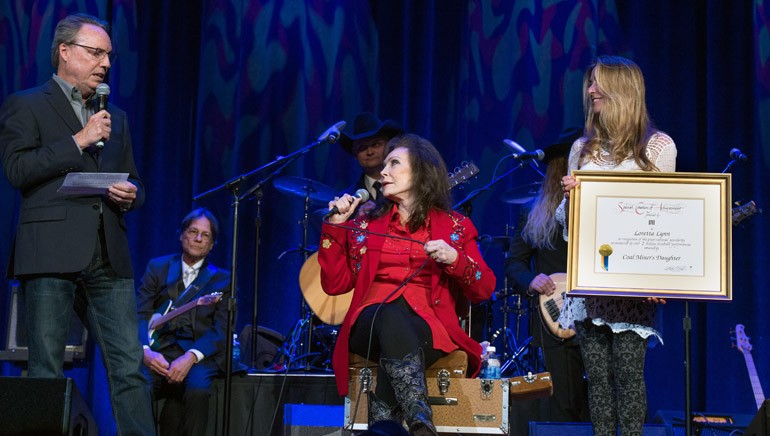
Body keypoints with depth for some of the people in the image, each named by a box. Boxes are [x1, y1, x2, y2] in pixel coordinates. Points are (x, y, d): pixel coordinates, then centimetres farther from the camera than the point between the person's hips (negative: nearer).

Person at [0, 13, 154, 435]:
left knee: (129, 367, -1)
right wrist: (80, 140, -9)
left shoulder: (115, 118, 23)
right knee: (46, 370, -2)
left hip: (109, 258, 5)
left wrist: (131, 194, 3)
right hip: (51, 255, -5)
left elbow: (134, 184, 27)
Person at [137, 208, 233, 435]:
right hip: (160, 350, 1)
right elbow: (141, 314, 5)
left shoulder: (222, 280, 13)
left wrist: (190, 357, -19)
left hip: (201, 353, -1)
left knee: (197, 389, -35)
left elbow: (221, 329, 0)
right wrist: (146, 350, -16)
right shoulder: (158, 267, 16)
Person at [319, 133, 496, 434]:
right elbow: (335, 284, 12)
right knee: (390, 313, -38)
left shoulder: (454, 226, 14)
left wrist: (455, 259, -12)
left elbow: (484, 289, 6)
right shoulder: (368, 225, 20)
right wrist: (335, 226, 7)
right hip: (371, 323, 1)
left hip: (426, 326, -1)